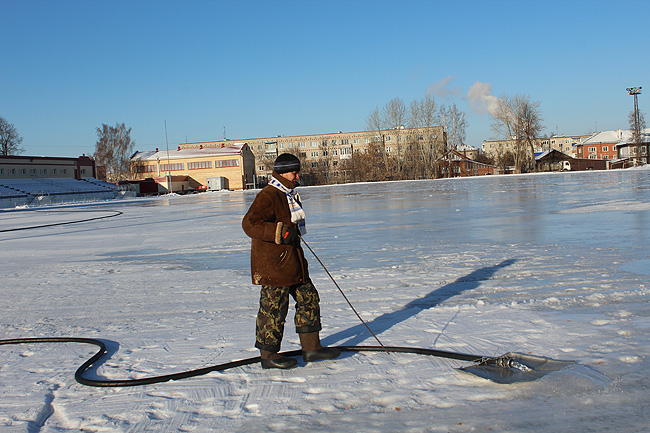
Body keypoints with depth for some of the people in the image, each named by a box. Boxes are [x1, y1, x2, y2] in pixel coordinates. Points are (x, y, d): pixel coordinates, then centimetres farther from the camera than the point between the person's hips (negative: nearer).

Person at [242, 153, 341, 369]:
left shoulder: (289, 195, 16)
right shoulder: (267, 196, -15)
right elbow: (249, 224, -23)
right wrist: (280, 232, -28)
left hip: (292, 261, 10)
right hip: (272, 264, -10)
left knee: (308, 298, 11)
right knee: (274, 309, -2)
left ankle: (311, 347, 19)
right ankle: (268, 354, 11)